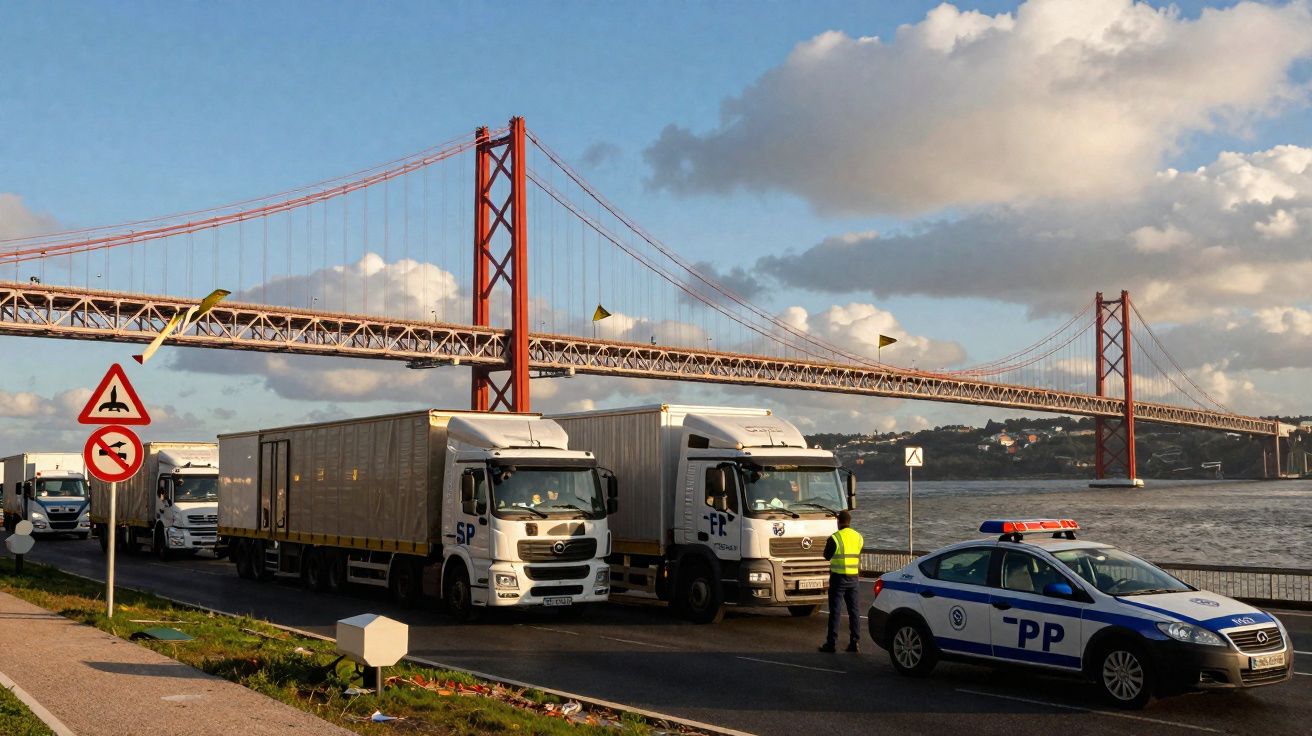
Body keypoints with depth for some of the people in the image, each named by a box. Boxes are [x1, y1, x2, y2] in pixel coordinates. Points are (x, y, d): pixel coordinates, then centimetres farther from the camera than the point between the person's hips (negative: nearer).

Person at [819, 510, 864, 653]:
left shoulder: (835, 538, -13)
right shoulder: (858, 537, 5)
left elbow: (827, 556, -1)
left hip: (838, 577, -5)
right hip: (853, 578, 5)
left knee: (835, 611, -1)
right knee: (853, 610, 9)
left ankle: (831, 643, 0)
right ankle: (855, 642, 8)